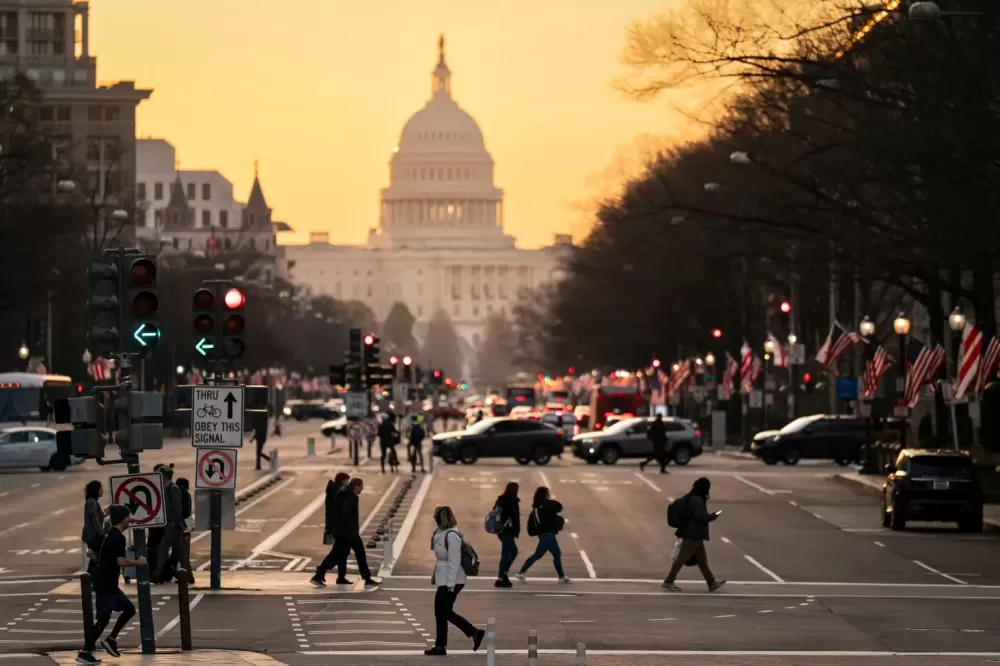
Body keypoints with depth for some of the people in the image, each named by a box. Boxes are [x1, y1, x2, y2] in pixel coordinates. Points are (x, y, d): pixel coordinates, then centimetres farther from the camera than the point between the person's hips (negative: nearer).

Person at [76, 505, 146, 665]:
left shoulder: (108, 535, 13)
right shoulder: (118, 537, -17)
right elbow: (121, 561, -25)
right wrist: (138, 562, -11)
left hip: (109, 585, 10)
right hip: (105, 586, -10)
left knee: (129, 609, 16)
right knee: (103, 618, -8)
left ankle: (110, 640, 18)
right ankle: (84, 653, -5)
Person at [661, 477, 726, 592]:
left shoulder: (690, 498, 10)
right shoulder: (697, 500, -20)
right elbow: (701, 516, -26)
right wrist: (712, 516, -7)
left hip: (692, 534, 11)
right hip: (693, 535, -11)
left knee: (701, 559, 14)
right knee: (682, 558, -3)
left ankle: (712, 583, 19)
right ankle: (668, 582, 2)